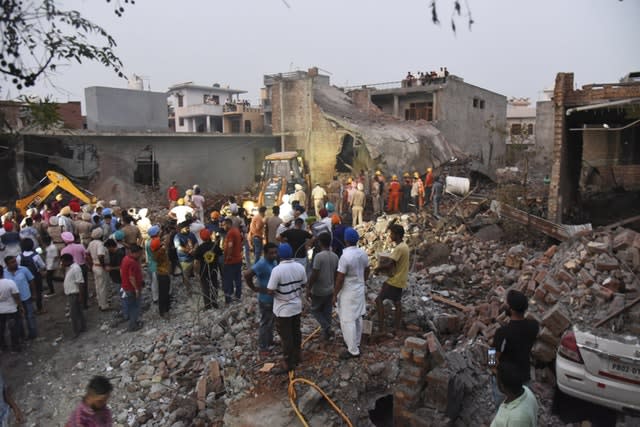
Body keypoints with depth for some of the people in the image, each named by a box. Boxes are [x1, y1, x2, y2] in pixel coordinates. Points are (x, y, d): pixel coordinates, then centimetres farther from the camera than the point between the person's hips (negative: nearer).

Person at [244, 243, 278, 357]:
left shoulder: (274, 261, 1)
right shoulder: (262, 264, -27)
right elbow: (247, 275, -33)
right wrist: (254, 288, -22)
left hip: (274, 298, 8)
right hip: (266, 300, -8)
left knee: (271, 323, 24)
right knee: (265, 324, 6)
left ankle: (270, 342, 42)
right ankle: (263, 348, 22)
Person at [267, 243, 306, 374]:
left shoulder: (277, 270, -25)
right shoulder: (300, 267, -7)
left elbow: (270, 291, -21)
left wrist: (278, 291, 0)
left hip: (283, 309, -6)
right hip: (297, 306, 6)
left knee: (286, 336, 6)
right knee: (296, 332, 21)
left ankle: (288, 364, 16)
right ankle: (296, 357, 36)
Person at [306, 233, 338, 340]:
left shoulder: (319, 256, -21)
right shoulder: (335, 256, -1)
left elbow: (314, 275, -21)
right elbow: (336, 275, 8)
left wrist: (308, 289, -11)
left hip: (318, 291, -6)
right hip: (330, 290, 6)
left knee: (315, 310, 13)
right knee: (327, 312, 17)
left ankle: (327, 328, -3)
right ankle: (326, 334, 24)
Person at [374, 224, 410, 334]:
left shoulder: (399, 248, -22)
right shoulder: (404, 246, 10)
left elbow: (389, 264, -28)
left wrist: (378, 268, -12)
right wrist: (383, 266, 5)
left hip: (395, 280, -10)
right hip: (400, 280, 10)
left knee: (379, 300, -6)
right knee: (397, 302, 15)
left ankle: (381, 327, -6)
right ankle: (397, 328, 21)